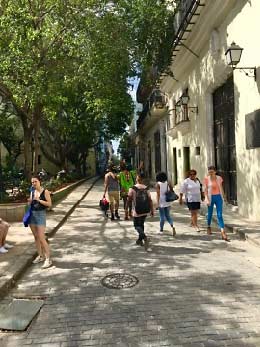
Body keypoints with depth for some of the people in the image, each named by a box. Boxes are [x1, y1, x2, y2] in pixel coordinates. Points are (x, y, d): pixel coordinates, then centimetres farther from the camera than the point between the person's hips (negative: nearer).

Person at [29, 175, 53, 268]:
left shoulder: (45, 191, -9)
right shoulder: (32, 192, 8)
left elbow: (49, 204, -12)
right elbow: (31, 204, 15)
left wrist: (39, 200, -20)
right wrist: (29, 201, -7)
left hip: (41, 215, -6)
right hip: (32, 215, 6)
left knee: (41, 238, -9)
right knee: (36, 237, 11)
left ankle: (48, 259, -3)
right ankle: (40, 256, 23)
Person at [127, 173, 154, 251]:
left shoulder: (132, 189, -10)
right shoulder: (146, 188, 0)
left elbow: (129, 199, -6)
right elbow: (150, 200, -1)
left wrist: (126, 207, 10)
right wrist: (152, 210, 6)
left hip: (137, 211, -4)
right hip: (145, 210, 5)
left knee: (137, 226, 5)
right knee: (141, 224, 22)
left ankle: (145, 238, -20)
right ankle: (140, 240, 33)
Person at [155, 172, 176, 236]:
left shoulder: (158, 184, -8)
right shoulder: (168, 183, 3)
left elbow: (158, 194, -15)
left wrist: (157, 203, -15)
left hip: (161, 202, -4)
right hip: (167, 202, 4)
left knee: (162, 216, 6)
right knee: (167, 215, 14)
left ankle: (161, 230, 17)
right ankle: (172, 226, -7)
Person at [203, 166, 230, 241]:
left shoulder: (219, 178, 1)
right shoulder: (206, 179, -7)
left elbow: (221, 188, 11)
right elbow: (205, 190, -8)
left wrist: (224, 196, 17)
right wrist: (207, 199, -16)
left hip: (218, 197, 2)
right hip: (211, 197, -1)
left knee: (219, 215, -4)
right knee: (210, 213, 14)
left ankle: (223, 234, -9)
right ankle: (209, 227, 40)